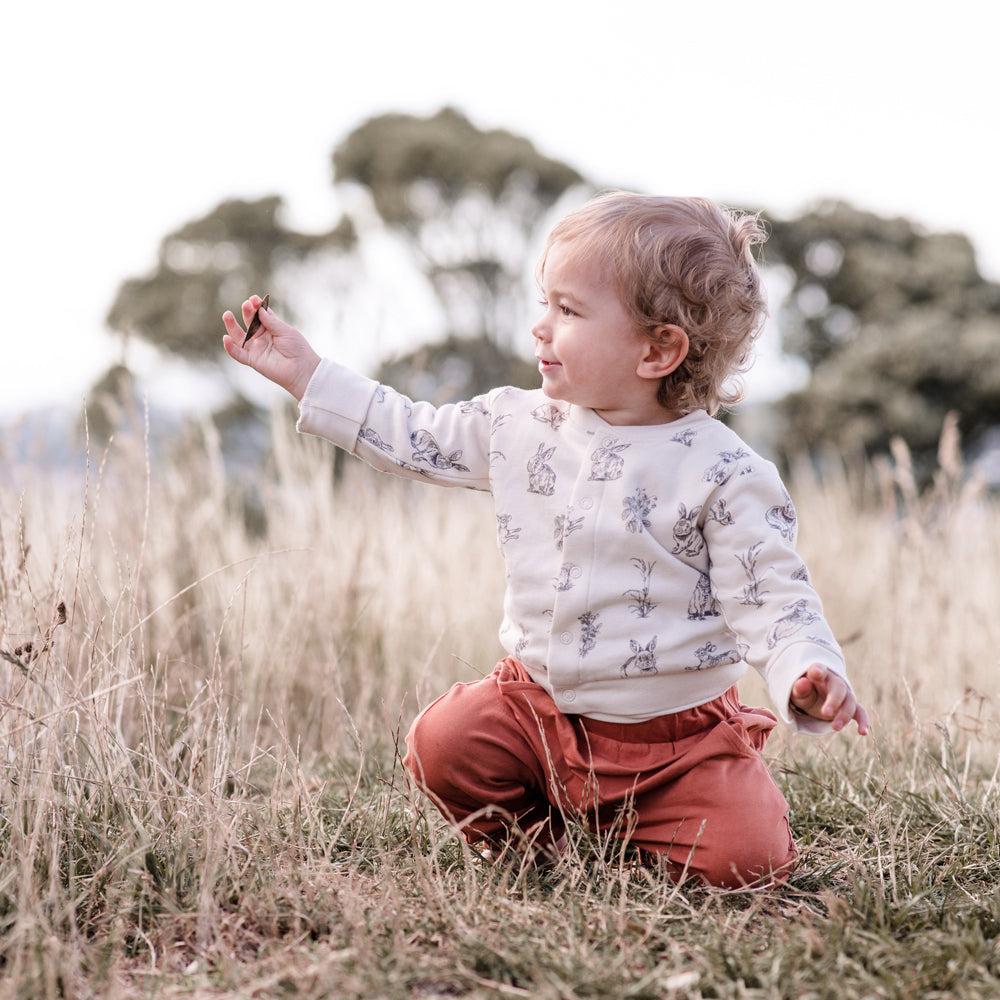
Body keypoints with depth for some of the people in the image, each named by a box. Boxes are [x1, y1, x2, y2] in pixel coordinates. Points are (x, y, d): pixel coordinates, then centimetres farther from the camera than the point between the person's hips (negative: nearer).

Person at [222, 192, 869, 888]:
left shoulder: (724, 474, -14)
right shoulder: (518, 427, 0)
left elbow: (772, 596, -13)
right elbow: (415, 440, 12)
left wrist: (811, 675, -33)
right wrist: (308, 374, 10)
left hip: (678, 734, -3)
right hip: (539, 704, 4)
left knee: (746, 860, -19)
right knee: (441, 744, -19)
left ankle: (627, 829, 10)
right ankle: (541, 834, 8)